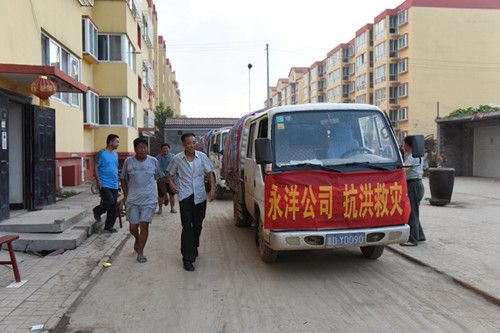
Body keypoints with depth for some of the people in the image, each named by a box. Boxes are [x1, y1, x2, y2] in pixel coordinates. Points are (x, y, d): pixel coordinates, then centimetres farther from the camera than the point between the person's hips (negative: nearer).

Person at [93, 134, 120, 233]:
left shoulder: (115, 154, 15)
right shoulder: (102, 153, -7)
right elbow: (96, 167, -9)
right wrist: (98, 180, -16)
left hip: (114, 185, 7)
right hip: (104, 185, -7)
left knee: (114, 207, 5)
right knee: (110, 201, -18)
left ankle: (109, 226, 16)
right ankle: (97, 211, 11)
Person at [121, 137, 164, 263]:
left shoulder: (154, 161, 0)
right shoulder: (128, 161, -1)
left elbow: (160, 178, 10)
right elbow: (124, 179, 9)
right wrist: (126, 195, 4)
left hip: (149, 200, -1)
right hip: (132, 200, 1)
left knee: (144, 225, -4)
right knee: (133, 226, 7)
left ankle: (140, 252, 10)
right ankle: (137, 240, 41)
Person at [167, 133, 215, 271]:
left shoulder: (202, 156, 2)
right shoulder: (177, 159, -1)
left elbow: (210, 173, 6)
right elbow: (170, 174, 11)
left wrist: (213, 189, -7)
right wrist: (171, 184, -9)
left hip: (200, 196, 2)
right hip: (185, 196, -2)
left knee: (197, 225, 14)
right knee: (187, 226, -9)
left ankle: (194, 248, 38)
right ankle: (187, 258, -5)